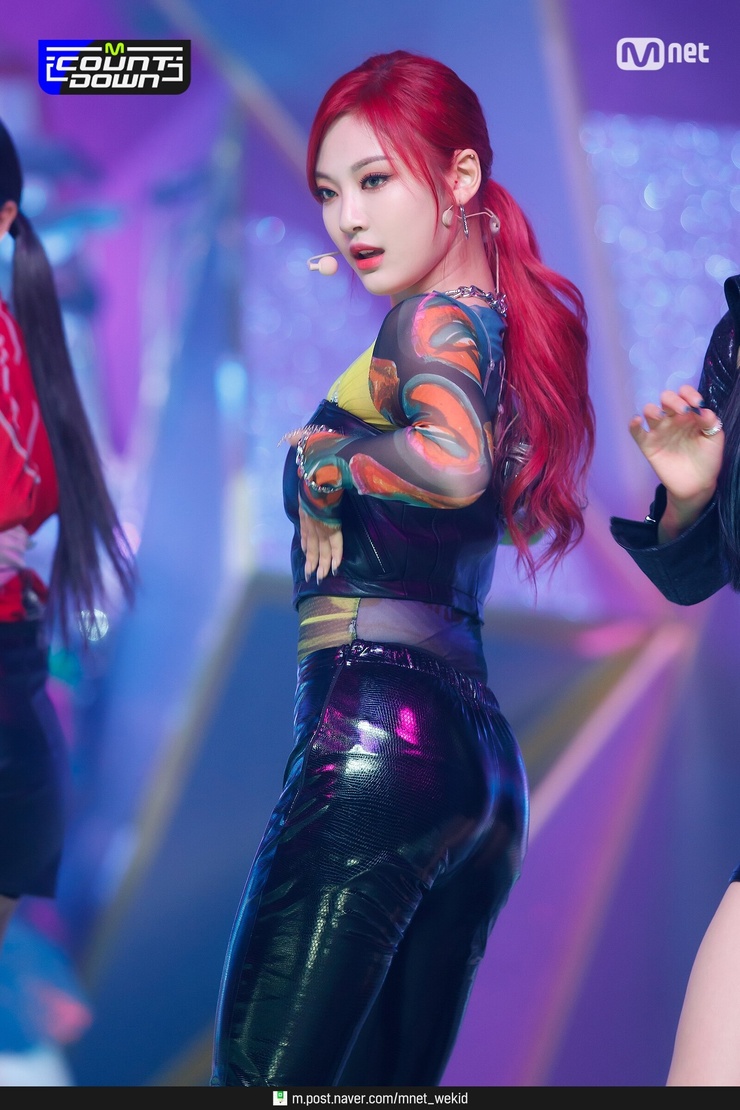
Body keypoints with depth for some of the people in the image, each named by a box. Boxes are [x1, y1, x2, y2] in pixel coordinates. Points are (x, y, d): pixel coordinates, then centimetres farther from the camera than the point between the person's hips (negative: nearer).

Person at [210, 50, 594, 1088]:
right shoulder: (507, 325, 18)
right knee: (395, 1079, 15)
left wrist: (326, 452, -11)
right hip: (483, 753, 10)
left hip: (376, 722, -10)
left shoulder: (433, 317, -8)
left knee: (261, 1075, -8)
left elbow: (453, 460, -29)